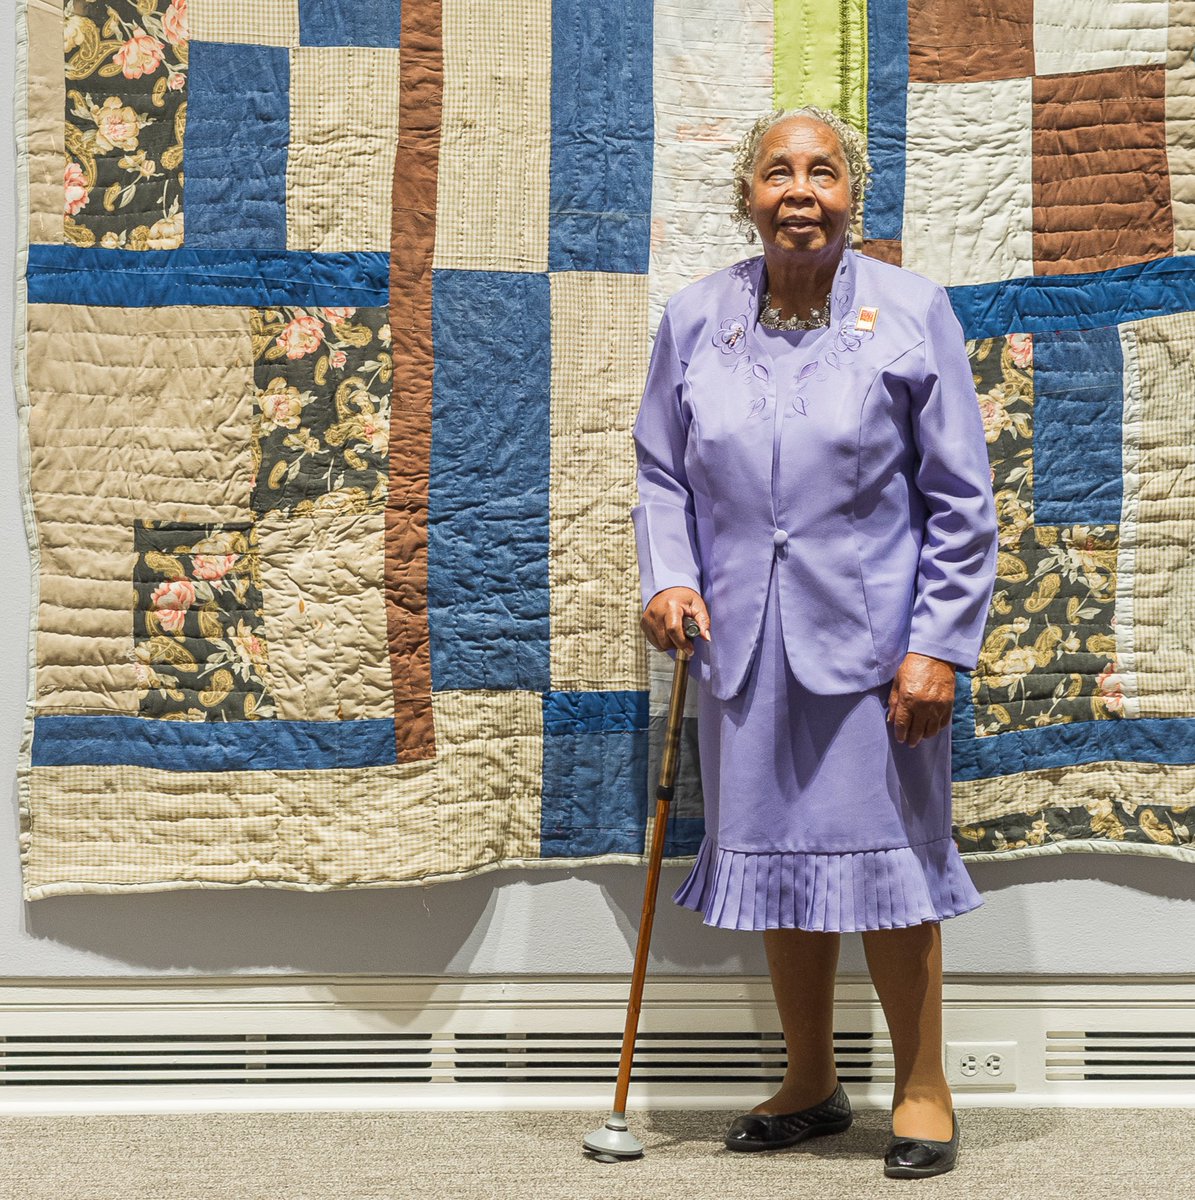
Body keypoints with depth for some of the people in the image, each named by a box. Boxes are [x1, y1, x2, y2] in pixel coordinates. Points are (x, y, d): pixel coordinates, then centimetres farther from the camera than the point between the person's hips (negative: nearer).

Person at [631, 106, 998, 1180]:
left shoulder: (911, 311, -4)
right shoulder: (694, 319, 4)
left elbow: (960, 502, -3)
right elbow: (661, 473, 13)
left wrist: (939, 647, -9)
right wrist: (668, 576, -4)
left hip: (871, 638, -3)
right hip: (743, 640, 3)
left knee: (884, 851, 2)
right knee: (776, 850, 11)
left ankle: (923, 1091, 20)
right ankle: (811, 1085, 29)